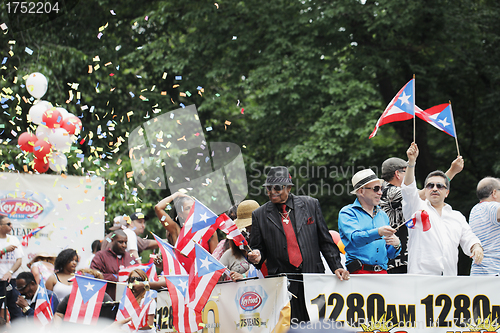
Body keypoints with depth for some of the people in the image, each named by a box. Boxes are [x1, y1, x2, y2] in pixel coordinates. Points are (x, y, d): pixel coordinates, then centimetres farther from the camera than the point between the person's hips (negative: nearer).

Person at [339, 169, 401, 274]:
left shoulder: (382, 215, 21)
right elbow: (355, 238, -17)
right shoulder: (347, 213, 4)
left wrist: (396, 244, 0)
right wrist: (378, 232, -32)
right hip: (358, 272, -5)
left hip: (382, 273, 5)